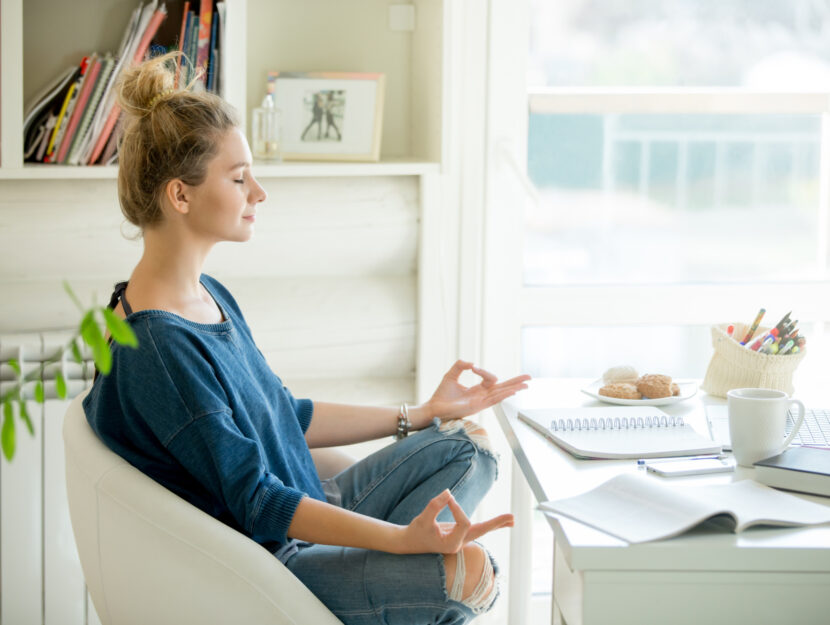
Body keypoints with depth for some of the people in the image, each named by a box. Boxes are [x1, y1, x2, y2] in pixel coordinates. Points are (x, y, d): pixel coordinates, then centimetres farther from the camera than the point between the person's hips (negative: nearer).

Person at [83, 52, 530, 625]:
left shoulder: (210, 296, 7)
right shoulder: (155, 347, -26)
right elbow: (256, 502, -26)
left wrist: (424, 414, 17)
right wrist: (405, 539, -35)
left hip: (297, 520, 10)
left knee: (471, 444, 10)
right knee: (470, 572, -25)